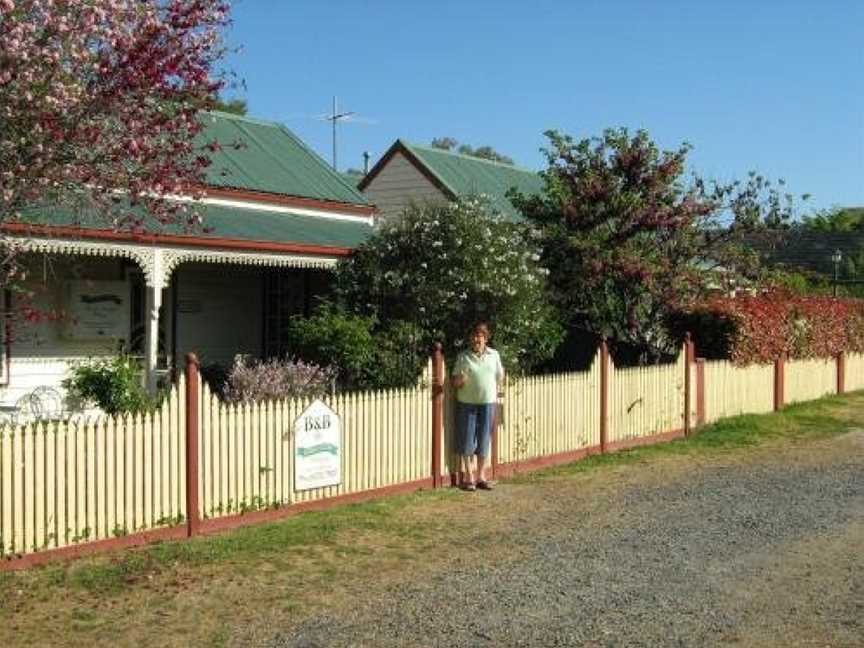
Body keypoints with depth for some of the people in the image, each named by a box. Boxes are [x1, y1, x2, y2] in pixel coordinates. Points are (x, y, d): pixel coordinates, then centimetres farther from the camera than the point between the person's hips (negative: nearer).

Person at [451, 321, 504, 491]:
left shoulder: (494, 355, 6)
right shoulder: (463, 356, 0)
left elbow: (499, 378, 15)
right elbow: (454, 381, 1)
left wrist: (495, 394, 8)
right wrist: (459, 380, -19)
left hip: (488, 402, 2)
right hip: (467, 403, -2)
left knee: (484, 440, 6)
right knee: (467, 439, 0)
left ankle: (481, 476, 16)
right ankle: (469, 477, 9)